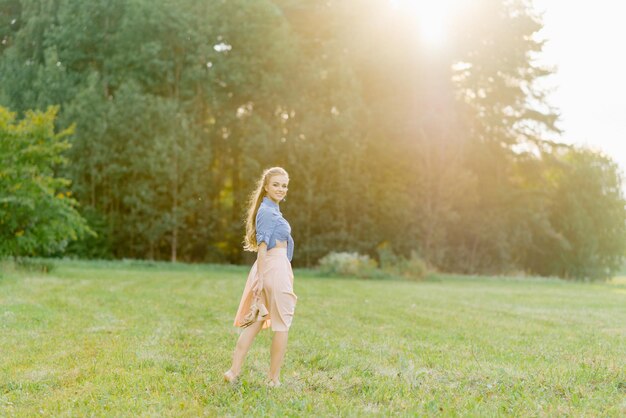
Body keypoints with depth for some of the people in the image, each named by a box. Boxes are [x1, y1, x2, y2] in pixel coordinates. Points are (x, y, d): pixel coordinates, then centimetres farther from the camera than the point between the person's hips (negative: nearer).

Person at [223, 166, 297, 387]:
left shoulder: (271, 210, 18)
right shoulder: (267, 212, -12)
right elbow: (262, 246, -18)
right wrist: (260, 278, -22)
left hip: (267, 269, 9)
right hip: (275, 268, -9)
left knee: (255, 322, 9)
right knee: (281, 325, 1)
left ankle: (234, 371, 6)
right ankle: (274, 379, 8)